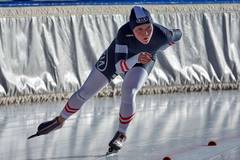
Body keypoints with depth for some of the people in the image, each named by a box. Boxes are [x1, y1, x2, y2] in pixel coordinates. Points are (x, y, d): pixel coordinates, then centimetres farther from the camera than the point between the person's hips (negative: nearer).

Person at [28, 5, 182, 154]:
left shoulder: (162, 35, -37)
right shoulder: (124, 33, -42)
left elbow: (178, 34, -12)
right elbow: (119, 67, -43)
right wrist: (136, 58, -62)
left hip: (142, 63, 0)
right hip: (116, 56, 0)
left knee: (128, 92, -27)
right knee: (85, 92, 5)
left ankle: (122, 134, -3)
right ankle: (60, 120, 30)